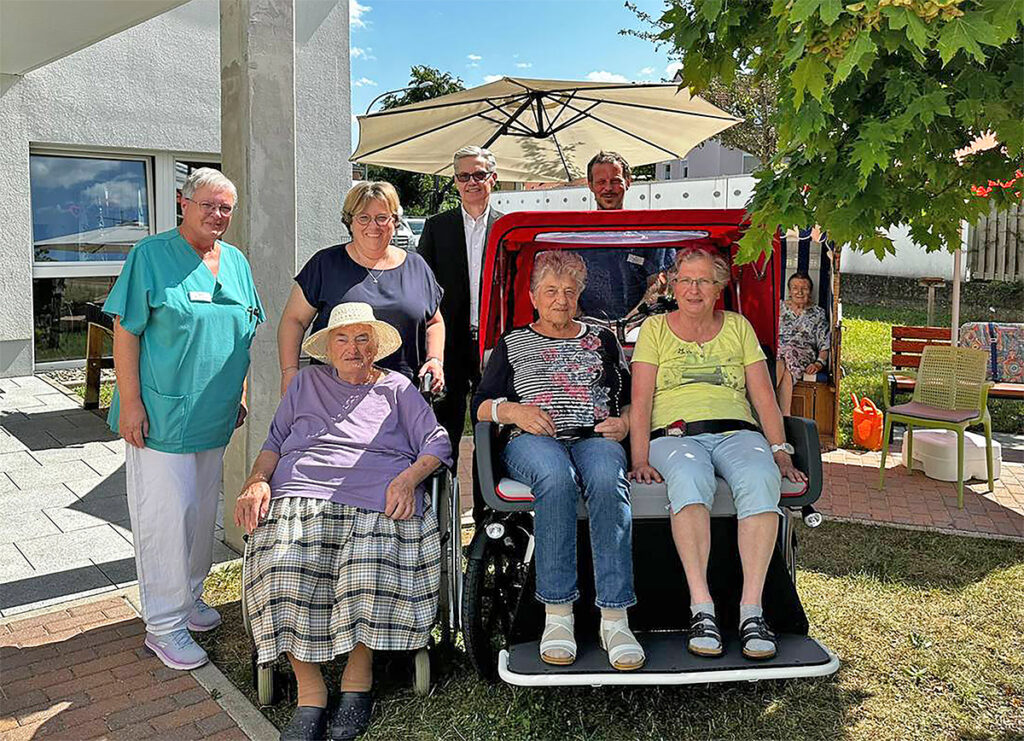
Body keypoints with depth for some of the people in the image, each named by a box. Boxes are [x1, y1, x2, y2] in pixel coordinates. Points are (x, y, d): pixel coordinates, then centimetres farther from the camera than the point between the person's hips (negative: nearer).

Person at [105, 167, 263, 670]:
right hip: (160, 415, -6)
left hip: (213, 416, 6)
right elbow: (126, 331, -10)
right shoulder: (151, 255, -7)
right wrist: (130, 402, -15)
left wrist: (240, 396, 16)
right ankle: (164, 625, 9)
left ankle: (188, 596, 33)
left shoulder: (236, 262, 11)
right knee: (164, 517, -3)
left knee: (202, 511, 15)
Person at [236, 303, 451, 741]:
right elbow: (274, 442, 23)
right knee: (284, 567, -31)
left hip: (378, 505, -1)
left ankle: (358, 677, -10)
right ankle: (310, 692, -18)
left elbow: (438, 443, 13)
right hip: (302, 497, 2)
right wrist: (256, 483, 3)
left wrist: (408, 478, -7)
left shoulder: (397, 387, 22)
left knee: (370, 569, -34)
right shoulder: (307, 383, 27)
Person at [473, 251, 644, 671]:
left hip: (596, 438, 1)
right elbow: (481, 405, 16)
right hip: (534, 441, -1)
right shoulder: (512, 344, 23)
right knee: (556, 478, -39)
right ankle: (557, 616, -35)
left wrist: (625, 423, 3)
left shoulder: (601, 340, 27)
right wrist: (513, 410, -5)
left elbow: (630, 399, 25)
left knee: (607, 480, -37)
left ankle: (614, 620, -38)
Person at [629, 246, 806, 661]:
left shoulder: (738, 327, 20)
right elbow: (640, 402, 5)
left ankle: (751, 608, -34)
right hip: (674, 433, -1)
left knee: (760, 478, -34)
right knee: (689, 477, -38)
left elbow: (764, 396, 13)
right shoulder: (655, 329, 15)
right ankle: (701, 608, -38)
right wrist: (640, 459, -10)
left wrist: (780, 451, -1)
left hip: (735, 431, 2)